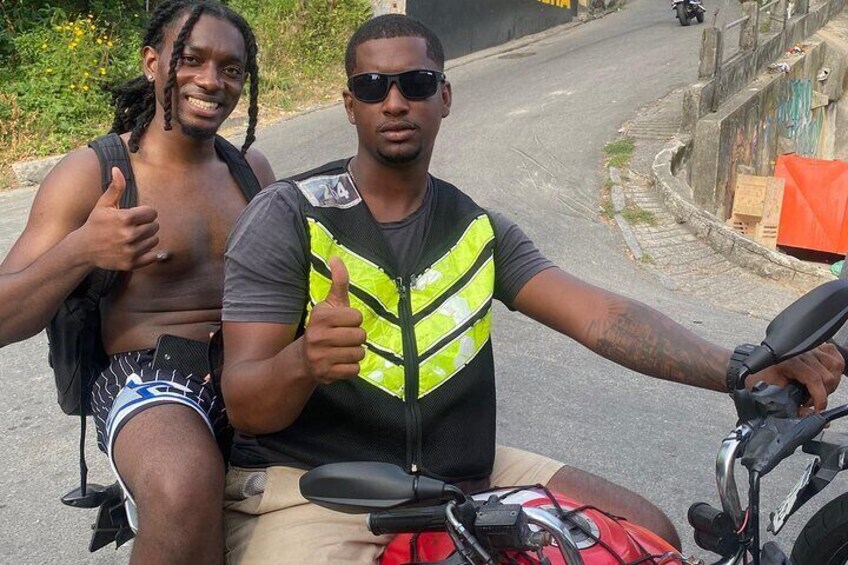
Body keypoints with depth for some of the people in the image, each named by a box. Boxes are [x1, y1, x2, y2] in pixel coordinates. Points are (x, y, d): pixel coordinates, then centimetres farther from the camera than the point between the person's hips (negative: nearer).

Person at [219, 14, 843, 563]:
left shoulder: (480, 230, 5)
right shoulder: (287, 216, -8)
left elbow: (599, 315, -8)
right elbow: (245, 405, -12)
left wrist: (741, 369, -24)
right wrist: (304, 361, -36)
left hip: (461, 473, 5)